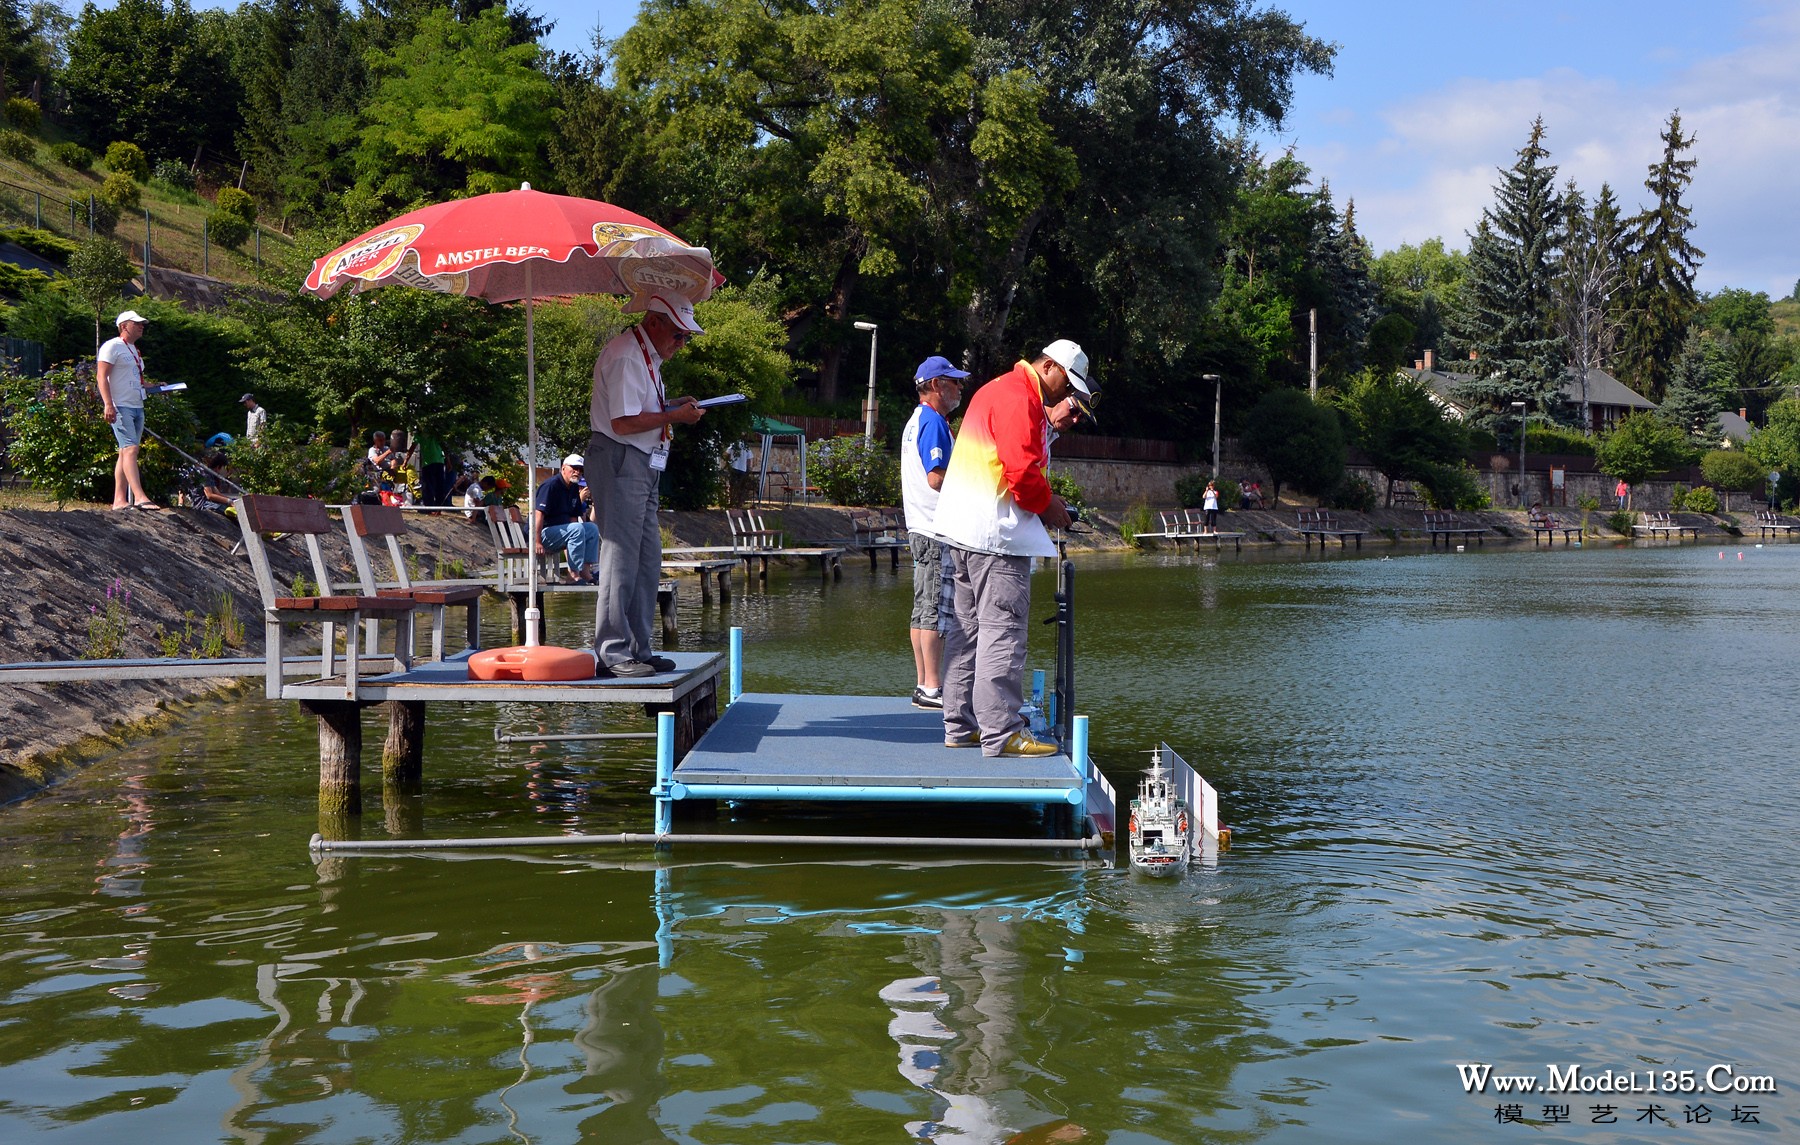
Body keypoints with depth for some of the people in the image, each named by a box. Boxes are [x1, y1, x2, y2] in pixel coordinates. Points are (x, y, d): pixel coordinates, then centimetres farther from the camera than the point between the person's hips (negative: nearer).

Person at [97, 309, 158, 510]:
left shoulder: (134, 350, 23)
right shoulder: (112, 346, -5)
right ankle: (140, 497, -28)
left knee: (126, 453, 7)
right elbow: (101, 376, -13)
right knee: (130, 449, -18)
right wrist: (108, 404, -23)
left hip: (137, 407, 9)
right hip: (120, 407, -9)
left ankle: (119, 500, 8)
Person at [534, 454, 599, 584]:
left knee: (592, 529, 1)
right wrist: (537, 542, -28)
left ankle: (586, 570, -6)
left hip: (561, 531, 9)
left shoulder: (574, 489, 12)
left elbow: (573, 516, 17)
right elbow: (539, 512, -23)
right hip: (544, 533, -9)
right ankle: (574, 574, -28)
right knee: (577, 529, -28)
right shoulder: (551, 485, -16)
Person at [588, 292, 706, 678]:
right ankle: (612, 653, -5)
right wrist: (674, 416, -14)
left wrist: (672, 405, 10)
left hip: (643, 465, 11)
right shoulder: (624, 356, -15)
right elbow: (623, 422, -21)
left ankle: (637, 650, 17)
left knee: (648, 560, 11)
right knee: (620, 557, -9)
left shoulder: (647, 355, 20)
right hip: (619, 462, -11)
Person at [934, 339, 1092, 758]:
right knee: (1003, 630, -9)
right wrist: (1047, 504, -6)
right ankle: (1001, 733, -8)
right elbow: (1022, 469, -20)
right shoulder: (1020, 398, -12)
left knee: (967, 628, 13)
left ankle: (961, 725, 18)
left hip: (964, 528, 11)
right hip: (995, 534, -11)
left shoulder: (997, 390, 22)